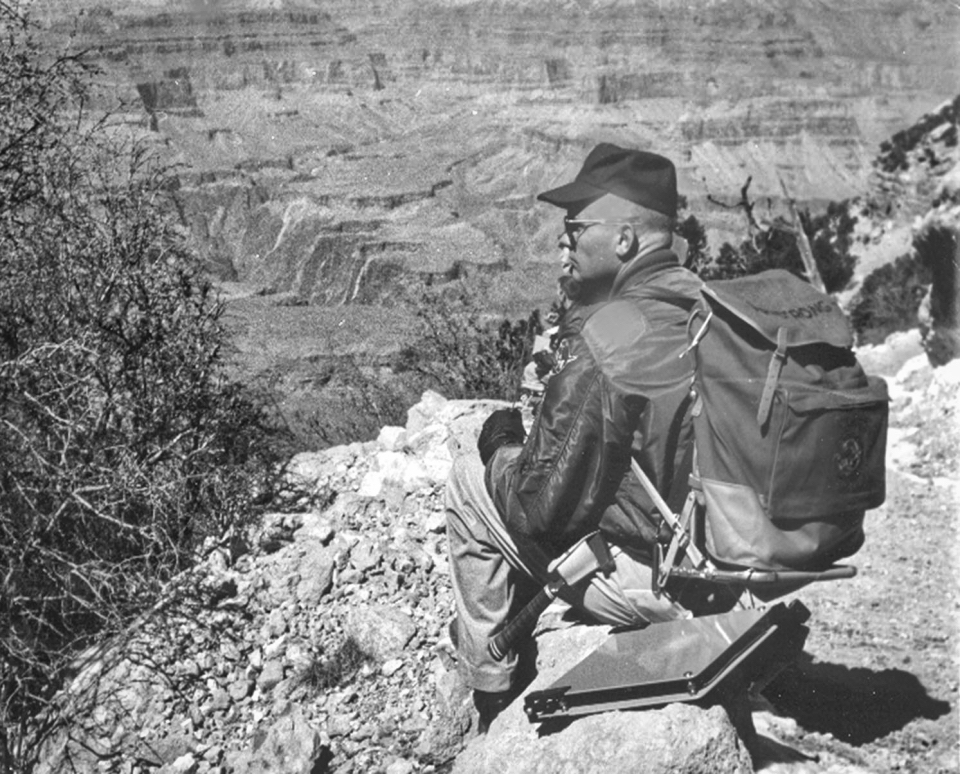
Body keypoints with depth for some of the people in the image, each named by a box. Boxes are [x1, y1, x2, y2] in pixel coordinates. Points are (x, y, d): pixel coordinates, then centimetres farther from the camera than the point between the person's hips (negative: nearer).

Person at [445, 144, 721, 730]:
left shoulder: (609, 338, -24)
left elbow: (541, 505, -20)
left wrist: (501, 446, 2)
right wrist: (531, 438, 18)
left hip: (653, 585, -8)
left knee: (471, 480, 5)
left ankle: (493, 688, 18)